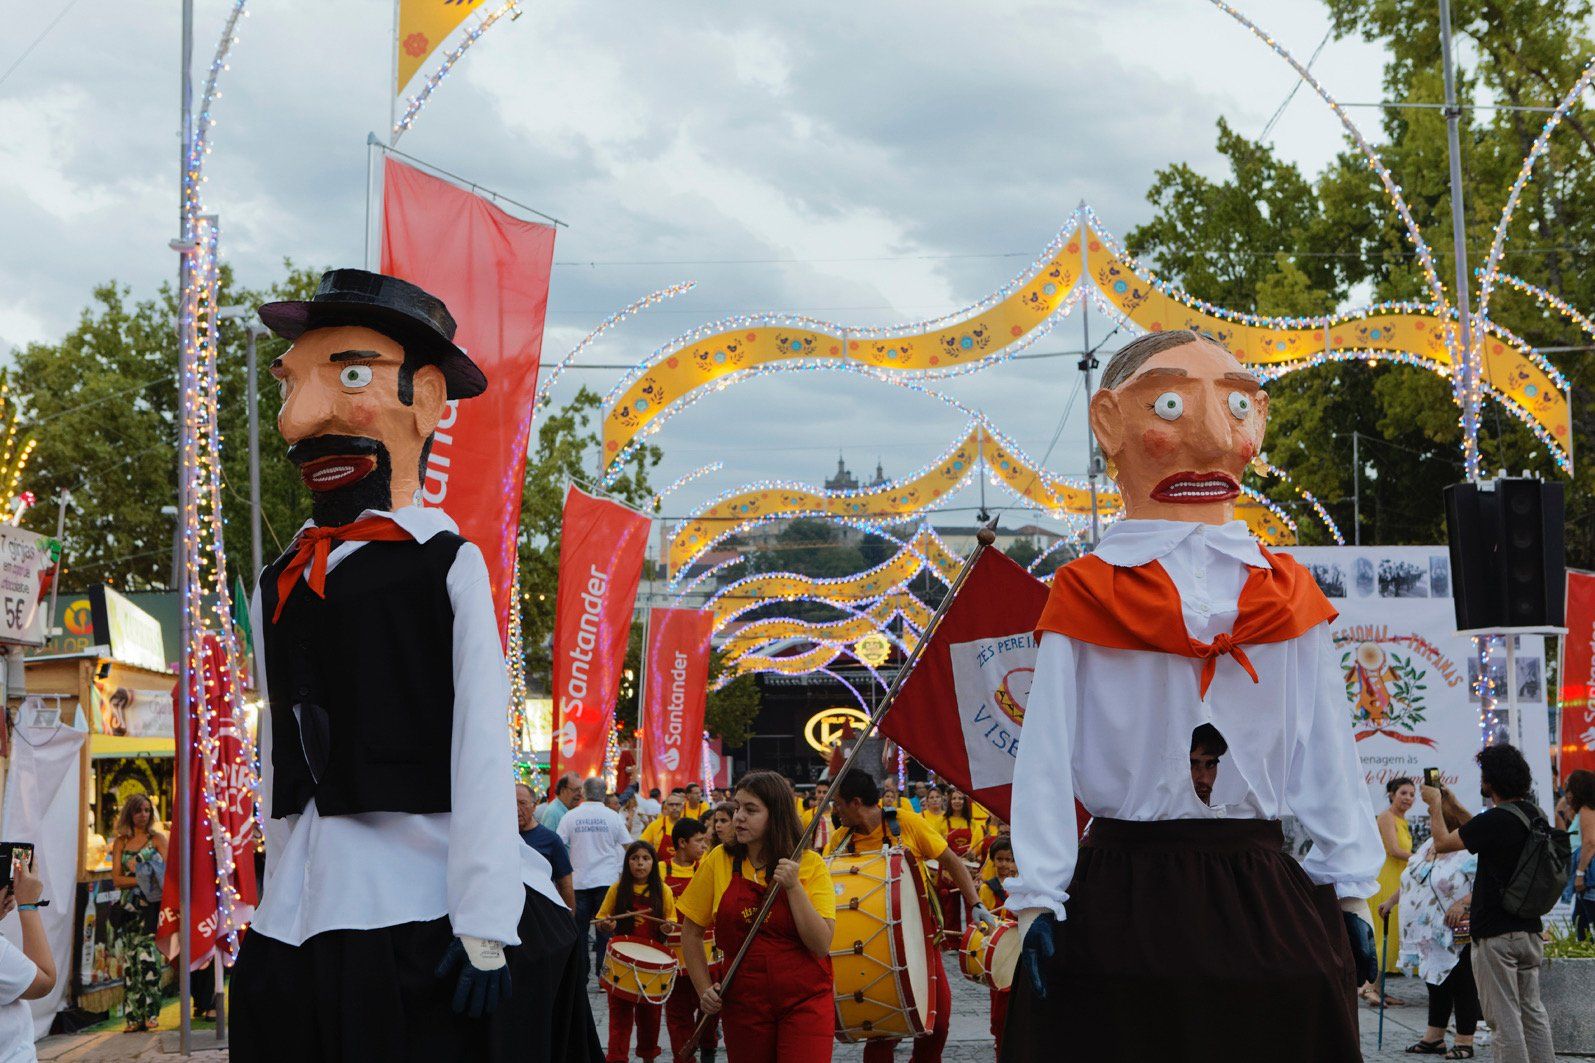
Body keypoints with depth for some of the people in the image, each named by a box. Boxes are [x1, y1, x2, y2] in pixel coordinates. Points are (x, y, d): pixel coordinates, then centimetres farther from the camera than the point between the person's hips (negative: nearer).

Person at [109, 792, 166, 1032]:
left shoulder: (157, 839, 8)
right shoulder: (121, 843, 13)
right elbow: (116, 879, 5)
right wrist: (140, 879, -13)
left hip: (151, 905, -3)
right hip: (128, 907, 3)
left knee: (147, 956, -14)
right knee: (129, 960, -2)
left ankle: (151, 1013, -11)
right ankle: (134, 1016, -1)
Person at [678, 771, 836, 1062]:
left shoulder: (810, 865, -4)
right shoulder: (718, 862, 1)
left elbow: (821, 945, -11)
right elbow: (691, 932, 9)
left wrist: (793, 887, -18)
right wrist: (704, 989, 0)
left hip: (804, 1002, -2)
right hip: (743, 1003, 2)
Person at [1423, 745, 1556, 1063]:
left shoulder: (1495, 820, -19)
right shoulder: (1535, 815, 6)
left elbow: (1443, 843, -8)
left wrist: (1435, 804, 6)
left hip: (1496, 933, -8)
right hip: (1529, 929, 8)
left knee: (1504, 1018, -4)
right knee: (1532, 1011, 13)